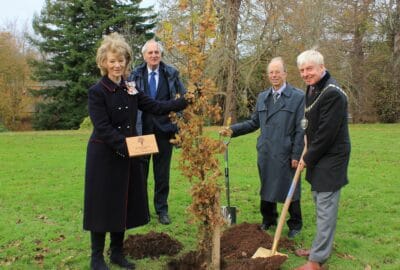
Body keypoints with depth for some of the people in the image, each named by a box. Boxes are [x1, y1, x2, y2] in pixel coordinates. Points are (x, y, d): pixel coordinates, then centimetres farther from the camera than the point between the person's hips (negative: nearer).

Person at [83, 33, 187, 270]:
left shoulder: (131, 90, 8)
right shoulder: (97, 92, -11)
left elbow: (155, 107, 2)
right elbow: (103, 128, -18)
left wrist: (183, 102, -8)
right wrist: (126, 146, -28)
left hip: (128, 156, 6)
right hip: (104, 157, -6)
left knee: (124, 204, 13)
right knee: (103, 205, 3)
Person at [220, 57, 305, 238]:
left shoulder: (298, 97, -6)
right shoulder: (262, 97, 12)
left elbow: (301, 130, -8)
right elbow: (254, 123, 15)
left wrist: (297, 155, -12)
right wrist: (233, 130, 3)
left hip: (286, 155, -5)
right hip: (265, 154, 5)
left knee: (290, 189, 7)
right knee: (267, 188, 15)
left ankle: (295, 225, 26)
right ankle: (268, 220, 34)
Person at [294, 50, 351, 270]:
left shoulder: (332, 93, -21)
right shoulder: (312, 88, 10)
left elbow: (326, 133, -22)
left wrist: (308, 159, -12)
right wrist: (307, 155, 11)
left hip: (331, 158, -10)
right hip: (318, 156, 10)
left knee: (326, 208, -4)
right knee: (320, 203, 18)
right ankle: (320, 247, 32)